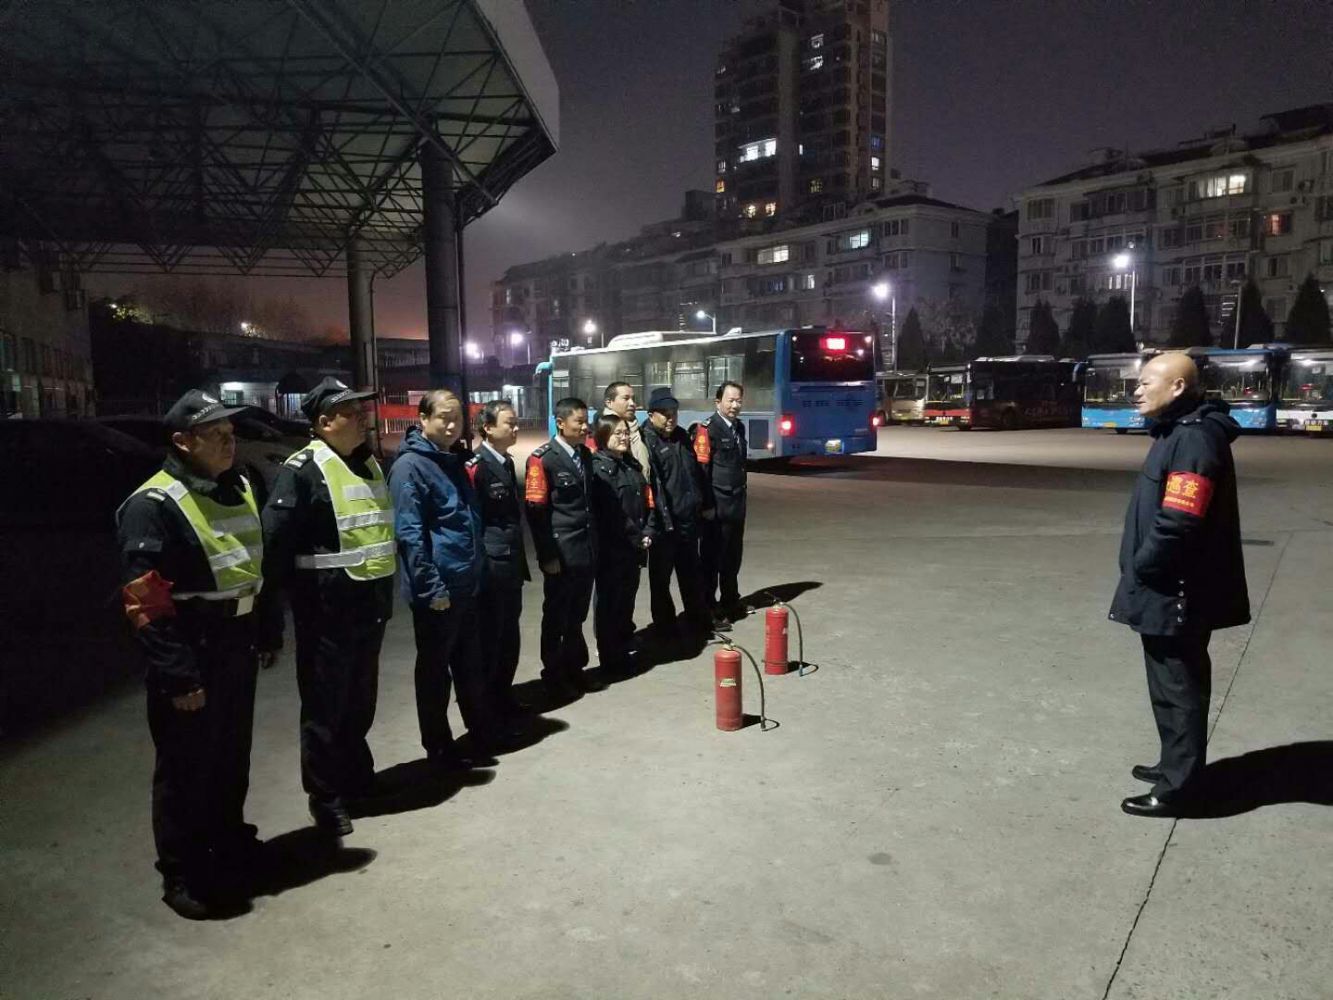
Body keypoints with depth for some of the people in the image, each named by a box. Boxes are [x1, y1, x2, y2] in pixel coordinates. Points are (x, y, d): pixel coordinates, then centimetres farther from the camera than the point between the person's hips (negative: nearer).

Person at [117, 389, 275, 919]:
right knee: (187, 767, 5)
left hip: (237, 647, 8)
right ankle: (182, 874, 21)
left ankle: (229, 841, 39)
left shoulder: (239, 489, 8)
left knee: (232, 754, 20)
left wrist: (267, 633, 17)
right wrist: (177, 675, -21)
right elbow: (146, 603, -20)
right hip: (191, 656, -7)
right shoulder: (153, 506, -17)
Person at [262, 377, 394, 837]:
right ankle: (325, 796, 18)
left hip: (370, 603, 8)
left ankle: (357, 776, 37)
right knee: (326, 705, 4)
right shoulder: (303, 470, -15)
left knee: (361, 699, 20)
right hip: (328, 608, -8)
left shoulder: (369, 463, 12)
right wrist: (292, 589, -12)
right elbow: (275, 540, -19)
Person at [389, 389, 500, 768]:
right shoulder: (410, 466, -14)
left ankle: (484, 734, 32)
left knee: (471, 666, 18)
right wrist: (432, 588, -20)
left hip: (466, 586, 8)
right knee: (434, 670, 7)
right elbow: (409, 534, -19)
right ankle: (439, 748, 20)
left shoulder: (453, 462, 13)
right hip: (437, 591, -8)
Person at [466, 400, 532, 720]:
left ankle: (503, 695, 29)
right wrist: (478, 563, -15)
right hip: (490, 568, -8)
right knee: (489, 638, 2)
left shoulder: (506, 463, 14)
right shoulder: (476, 467, -14)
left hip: (511, 566, 8)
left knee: (509, 636, 15)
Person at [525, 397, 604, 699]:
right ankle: (554, 674, 22)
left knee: (577, 615, 16)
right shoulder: (542, 459, -11)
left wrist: (594, 543, 13)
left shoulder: (585, 455, 10)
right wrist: (547, 556, -14)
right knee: (556, 616, 8)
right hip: (561, 552, -6)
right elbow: (536, 511, -13)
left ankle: (574, 668, 30)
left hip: (586, 549, 6)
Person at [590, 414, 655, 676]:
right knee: (609, 601, 1)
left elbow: (646, 501, 11)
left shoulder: (632, 465, 13)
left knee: (628, 596, 15)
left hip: (634, 546, 7)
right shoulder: (598, 467, -11)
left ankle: (624, 645, 30)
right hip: (610, 546, -7)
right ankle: (610, 658, 9)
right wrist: (636, 537, -14)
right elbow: (611, 512, -17)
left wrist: (647, 534, -2)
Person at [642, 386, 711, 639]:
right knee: (661, 577, 7)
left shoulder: (682, 436, 12)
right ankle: (665, 626, 18)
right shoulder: (646, 441, -13)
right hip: (663, 522, -7)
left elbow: (697, 471, 19)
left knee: (691, 573, 18)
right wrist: (658, 520, -25)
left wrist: (706, 503, 18)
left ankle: (698, 619, 30)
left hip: (689, 518, 7)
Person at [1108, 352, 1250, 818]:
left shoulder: (1195, 438, -20)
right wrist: (1143, 568, 14)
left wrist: (1139, 568, -15)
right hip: (1170, 589, 10)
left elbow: (1179, 522, -27)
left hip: (1175, 592, -10)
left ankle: (1176, 787, 11)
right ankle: (1177, 765, 35)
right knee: (1173, 684, 21)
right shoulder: (1179, 432, 12)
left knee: (1177, 688, 0)